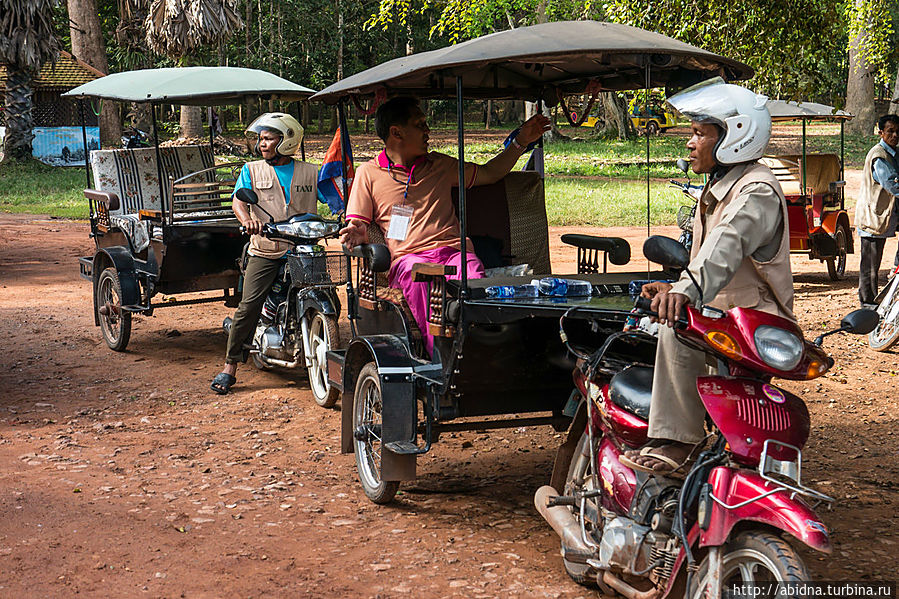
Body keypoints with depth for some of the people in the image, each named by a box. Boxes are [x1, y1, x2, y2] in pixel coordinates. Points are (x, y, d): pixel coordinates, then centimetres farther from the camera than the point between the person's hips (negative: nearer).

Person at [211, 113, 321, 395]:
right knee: (249, 306, -12)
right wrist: (247, 219, -25)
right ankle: (229, 367, -5)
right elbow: (239, 199, -2)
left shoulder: (310, 173, 12)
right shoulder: (252, 170, 12)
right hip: (266, 251, -1)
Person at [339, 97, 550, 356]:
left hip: (453, 250, 3)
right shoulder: (368, 173, 16)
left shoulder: (439, 164, 27)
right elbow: (358, 223, 14)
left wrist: (521, 142, 29)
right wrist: (357, 234, -11)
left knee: (472, 276, -35)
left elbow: (488, 174, 35)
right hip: (407, 257, -2)